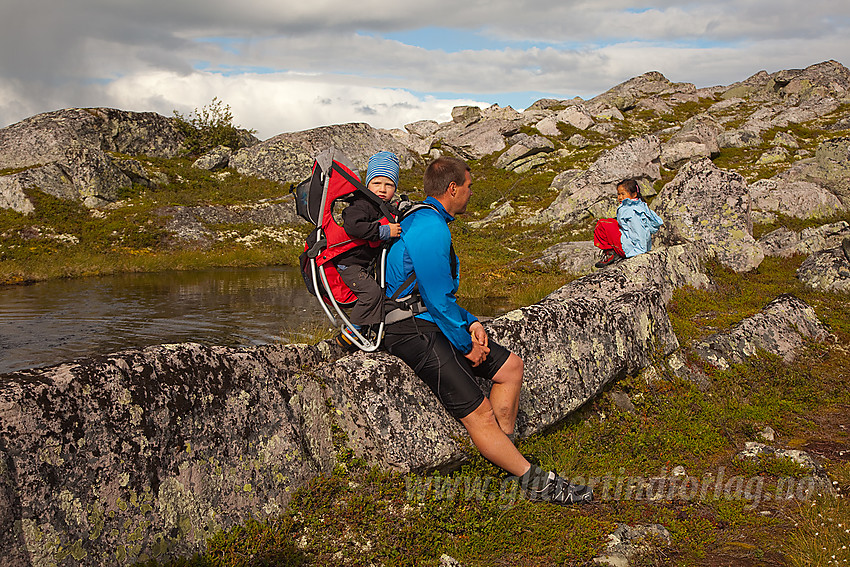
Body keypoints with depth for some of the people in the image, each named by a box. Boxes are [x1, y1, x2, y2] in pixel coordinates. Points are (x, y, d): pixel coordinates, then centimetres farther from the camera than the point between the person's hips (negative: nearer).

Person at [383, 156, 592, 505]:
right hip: (413, 332, -11)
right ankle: (533, 481, -8)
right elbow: (438, 300, -20)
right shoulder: (431, 229, -19)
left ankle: (501, 455, 5)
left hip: (432, 321, 11)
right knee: (479, 413, -15)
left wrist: (470, 323, 7)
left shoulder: (423, 220, 16)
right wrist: (467, 345, -8)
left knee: (510, 365, 9)